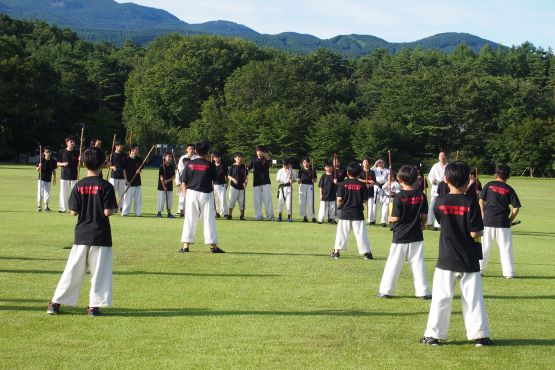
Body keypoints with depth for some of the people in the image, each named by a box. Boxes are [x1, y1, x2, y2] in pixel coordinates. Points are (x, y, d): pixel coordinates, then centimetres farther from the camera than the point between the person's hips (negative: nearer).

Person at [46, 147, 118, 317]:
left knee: (73, 270, 9)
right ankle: (94, 306, 4)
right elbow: (107, 212, -13)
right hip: (100, 235, -3)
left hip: (81, 234, 3)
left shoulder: (79, 186, -1)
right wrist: (115, 209, 7)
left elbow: (73, 212, 0)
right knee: (99, 271, 5)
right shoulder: (106, 186, -9)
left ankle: (56, 303, 11)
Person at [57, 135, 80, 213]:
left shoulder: (77, 152, 3)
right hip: (64, 176, 0)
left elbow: (78, 164, 4)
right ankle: (63, 208, 13)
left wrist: (80, 160, -17)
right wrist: (63, 164, -12)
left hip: (74, 176, 0)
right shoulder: (62, 152, 2)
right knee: (63, 193, 4)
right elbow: (58, 163, 7)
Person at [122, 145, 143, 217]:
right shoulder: (126, 159, -5)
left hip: (137, 181, 4)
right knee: (128, 197, -2)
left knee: (138, 198, 6)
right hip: (129, 182, -4)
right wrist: (126, 181, -10)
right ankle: (125, 212, 5)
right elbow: (124, 170, -4)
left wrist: (139, 171, -11)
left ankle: (138, 212, 13)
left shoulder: (139, 159, 6)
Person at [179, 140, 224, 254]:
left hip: (191, 193, 1)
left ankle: (185, 246, 1)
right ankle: (213, 246, 5)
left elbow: (184, 182, 0)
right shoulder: (210, 165, -4)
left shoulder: (189, 164, 0)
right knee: (209, 220, 4)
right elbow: (214, 180, 10)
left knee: (189, 220, 4)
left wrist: (186, 195, 9)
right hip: (206, 194, -1)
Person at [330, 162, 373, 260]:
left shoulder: (343, 184, -6)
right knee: (361, 233, 5)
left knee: (342, 233, 8)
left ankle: (336, 251, 11)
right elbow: (365, 200, -2)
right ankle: (366, 252, 6)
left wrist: (339, 206, 9)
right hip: (358, 213, 0)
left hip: (345, 212, 0)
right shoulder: (362, 185, -3)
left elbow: (339, 199, -11)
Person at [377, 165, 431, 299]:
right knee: (418, 264, 7)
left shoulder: (399, 196, -13)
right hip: (416, 237, 3)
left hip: (400, 237, -3)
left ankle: (385, 291, 11)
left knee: (393, 264, 5)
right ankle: (423, 291, 7)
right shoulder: (421, 195, -1)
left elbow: (396, 218, -14)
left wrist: (390, 219, 7)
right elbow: (424, 216, 2)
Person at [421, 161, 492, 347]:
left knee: (441, 297, 7)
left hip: (446, 260, 1)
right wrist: (479, 231, 7)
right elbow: (475, 233, -13)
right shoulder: (471, 202, -11)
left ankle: (433, 334, 8)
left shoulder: (440, 201, -5)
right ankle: (480, 334, 10)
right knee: (473, 298, 7)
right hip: (469, 260, -1)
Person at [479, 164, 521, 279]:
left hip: (488, 220, 1)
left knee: (484, 246, 7)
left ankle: (479, 269, 10)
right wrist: (510, 220, 8)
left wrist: (483, 215, 10)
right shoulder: (509, 189, 3)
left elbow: (481, 201, 2)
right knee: (505, 247, 3)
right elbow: (516, 207, -2)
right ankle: (509, 272, 1)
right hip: (503, 222, -1)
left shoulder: (489, 185, 4)